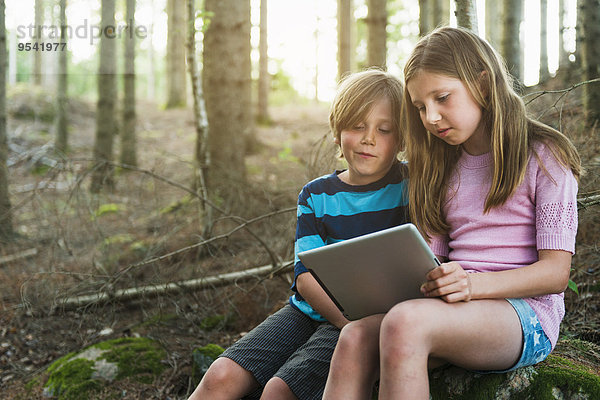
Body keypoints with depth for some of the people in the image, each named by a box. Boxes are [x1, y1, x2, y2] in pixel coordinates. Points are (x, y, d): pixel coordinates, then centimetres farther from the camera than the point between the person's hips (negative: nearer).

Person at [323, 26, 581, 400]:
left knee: (405, 322, -35)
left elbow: (556, 273, -6)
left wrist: (474, 284, -23)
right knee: (356, 336, -26)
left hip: (525, 313, -5)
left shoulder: (543, 157, 1)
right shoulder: (444, 169, 20)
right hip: (453, 312, 5)